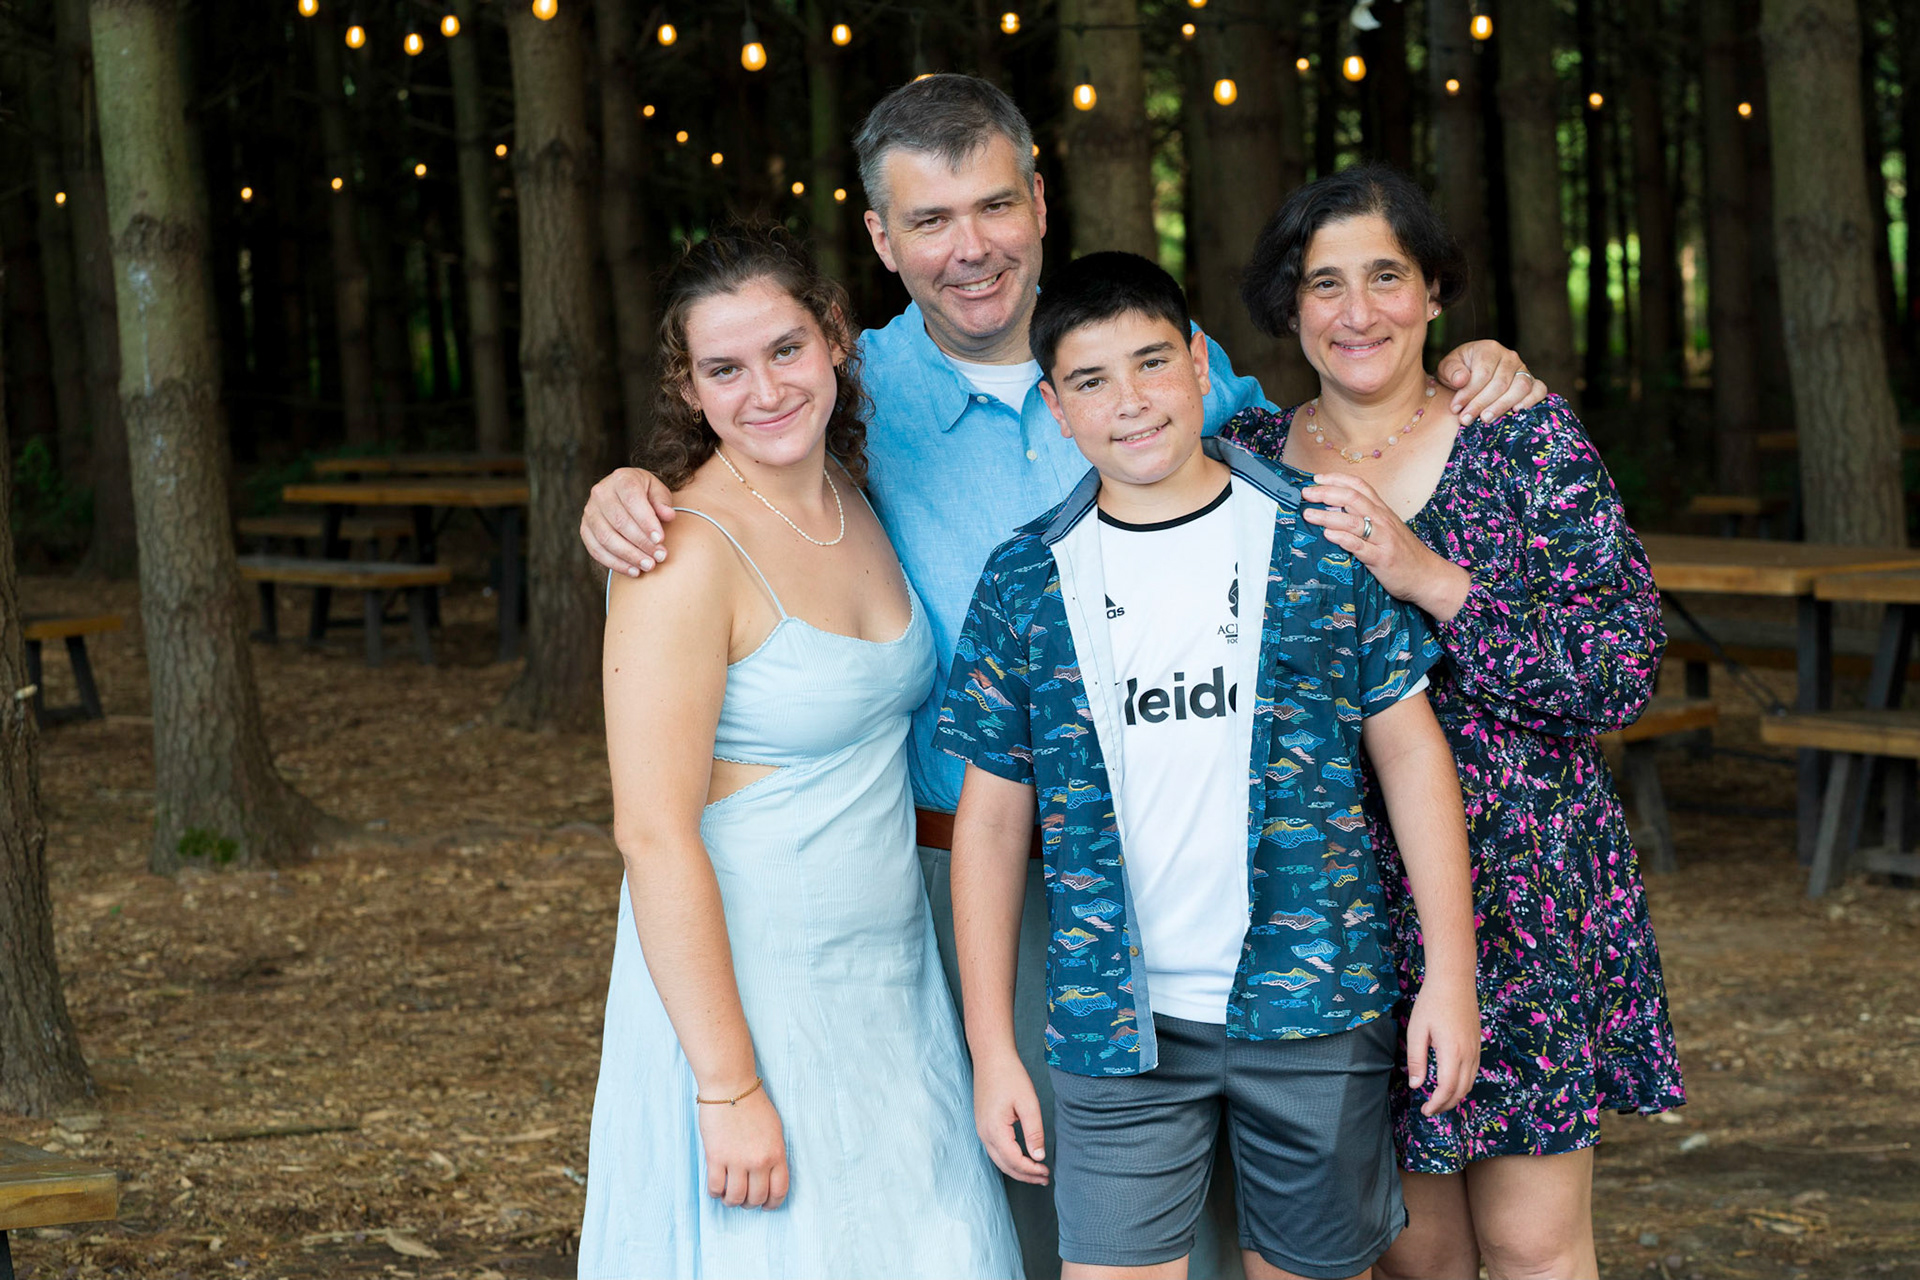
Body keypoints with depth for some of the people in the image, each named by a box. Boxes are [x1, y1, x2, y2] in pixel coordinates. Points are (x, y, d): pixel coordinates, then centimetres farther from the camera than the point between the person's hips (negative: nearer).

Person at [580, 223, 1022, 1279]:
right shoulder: (687, 552, -18)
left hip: (893, 982, 7)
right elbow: (653, 835, -21)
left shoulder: (858, 499, 5)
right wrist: (730, 1089, -22)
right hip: (741, 985, -7)